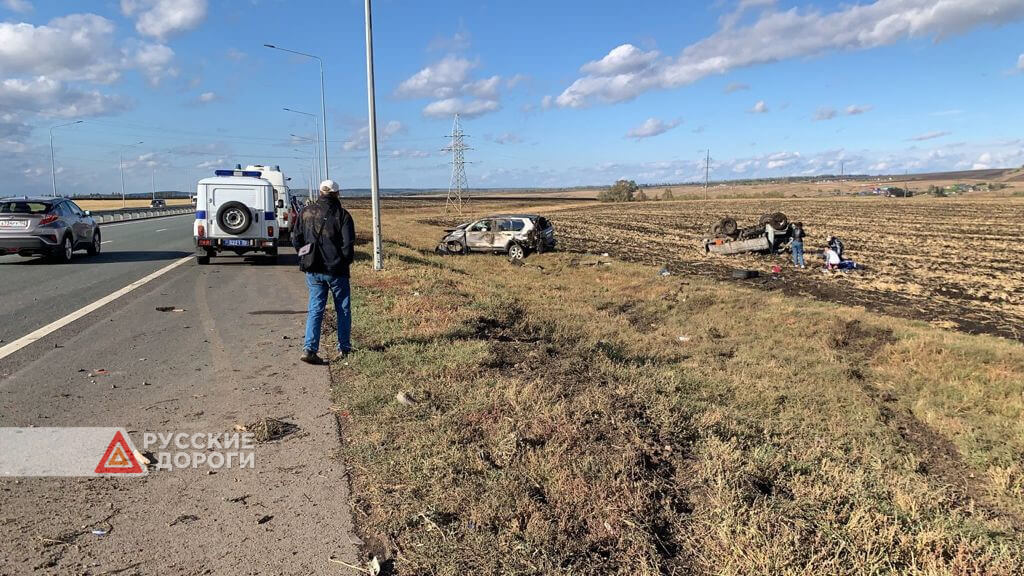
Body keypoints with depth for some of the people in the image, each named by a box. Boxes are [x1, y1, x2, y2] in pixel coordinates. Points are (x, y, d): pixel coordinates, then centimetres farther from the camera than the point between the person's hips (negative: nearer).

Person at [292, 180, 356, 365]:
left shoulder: (306, 212, 3)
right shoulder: (342, 215, -8)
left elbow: (296, 240, 5)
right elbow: (348, 245, -12)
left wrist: (306, 258, 16)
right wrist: (344, 262, 4)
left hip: (312, 270, 3)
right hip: (336, 270, -3)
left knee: (315, 309, 7)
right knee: (343, 309, 12)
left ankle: (309, 348, -5)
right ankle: (344, 348, 19)